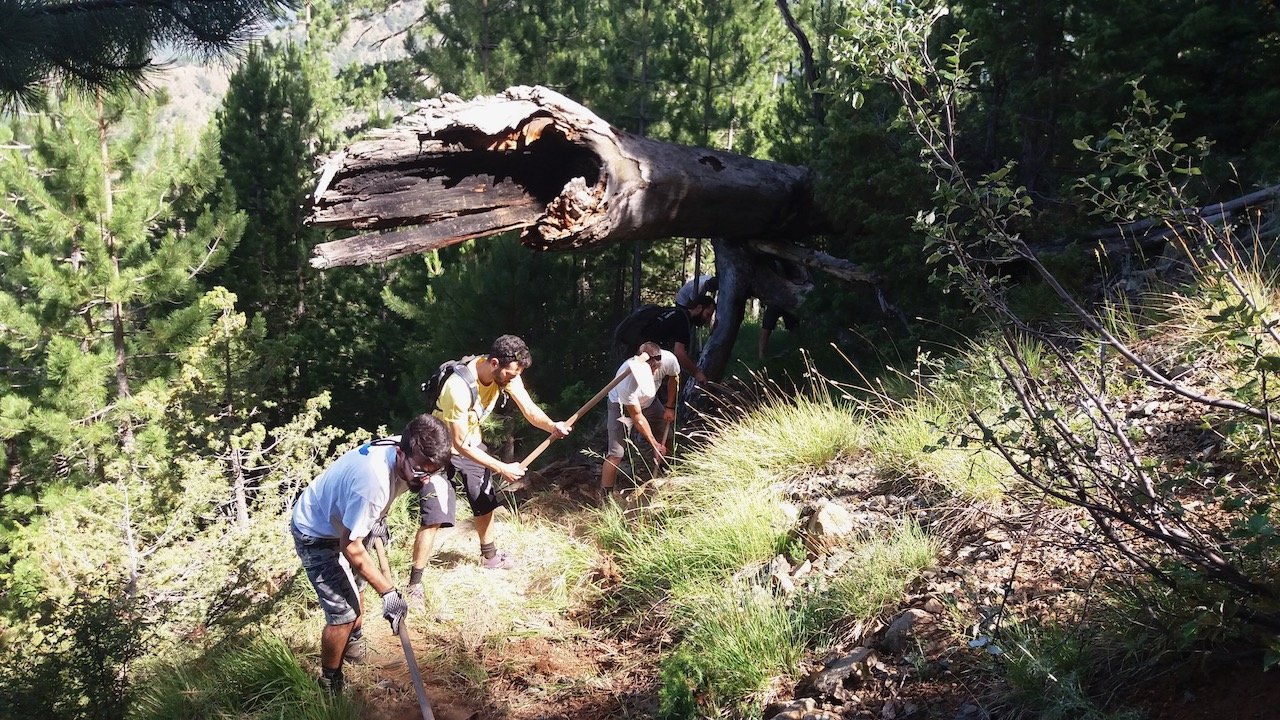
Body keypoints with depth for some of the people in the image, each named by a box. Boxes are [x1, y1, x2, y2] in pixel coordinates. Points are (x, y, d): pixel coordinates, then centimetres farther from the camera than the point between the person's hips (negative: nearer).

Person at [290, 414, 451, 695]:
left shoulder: (409, 453, -20)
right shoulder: (372, 481, -45)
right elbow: (350, 547, -31)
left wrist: (379, 517, 21)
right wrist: (388, 592, -26)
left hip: (345, 521, 9)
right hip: (316, 536, -8)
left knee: (355, 586, 28)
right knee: (343, 613, -8)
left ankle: (354, 640, 56)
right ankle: (330, 685, 14)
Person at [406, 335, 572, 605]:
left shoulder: (506, 373, -18)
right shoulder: (460, 388, -38)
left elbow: (530, 411, -17)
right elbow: (460, 444, -31)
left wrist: (551, 426, -39)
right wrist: (502, 468, -29)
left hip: (471, 442, 8)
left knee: (486, 501, 21)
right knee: (433, 517, -15)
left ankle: (489, 555, 45)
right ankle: (415, 584, -5)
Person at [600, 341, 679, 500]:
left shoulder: (668, 359, -32)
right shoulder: (628, 381, -44)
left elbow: (674, 378, -4)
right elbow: (637, 418, -29)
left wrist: (670, 407, -1)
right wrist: (654, 445, -21)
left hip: (648, 402, 6)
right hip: (622, 405, -5)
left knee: (665, 440, 8)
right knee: (616, 454, -14)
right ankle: (605, 497, -2)